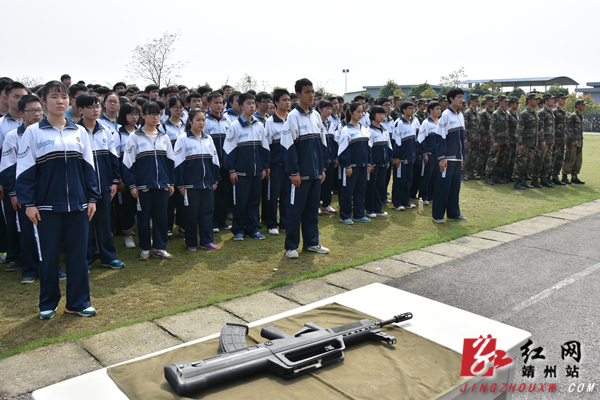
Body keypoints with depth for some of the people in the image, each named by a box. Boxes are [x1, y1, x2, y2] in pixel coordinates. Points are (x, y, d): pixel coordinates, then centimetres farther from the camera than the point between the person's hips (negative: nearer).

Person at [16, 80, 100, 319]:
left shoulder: (79, 132, 8)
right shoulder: (33, 132, 0)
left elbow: (88, 167, 10)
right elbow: (25, 170, -2)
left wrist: (92, 198, 5)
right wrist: (28, 203, -7)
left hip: (77, 205, 2)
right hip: (47, 206, -2)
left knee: (78, 254, 6)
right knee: (48, 256, 7)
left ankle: (78, 302, 18)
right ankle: (48, 303, 23)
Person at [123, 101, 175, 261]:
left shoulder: (164, 137, 10)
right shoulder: (135, 137, -2)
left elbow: (170, 161, 14)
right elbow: (129, 162, -3)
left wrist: (171, 182, 10)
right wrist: (132, 185, -8)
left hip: (162, 184, 3)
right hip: (143, 185, -3)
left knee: (161, 216, 6)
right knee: (144, 218, 6)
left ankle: (160, 248, 17)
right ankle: (145, 248, 18)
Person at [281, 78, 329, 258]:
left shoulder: (316, 115, 11)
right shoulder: (293, 116, -8)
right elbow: (290, 146, -12)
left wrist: (323, 168, 11)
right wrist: (294, 172, -15)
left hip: (316, 172, 6)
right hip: (301, 172, -6)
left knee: (313, 208, 13)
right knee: (296, 209, 1)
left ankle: (311, 242, 24)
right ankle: (291, 246, 10)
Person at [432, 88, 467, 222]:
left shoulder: (460, 115, 13)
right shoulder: (446, 115, -10)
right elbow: (441, 138, -13)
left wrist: (462, 155, 16)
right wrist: (442, 158, -16)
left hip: (457, 158, 7)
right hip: (447, 158, -7)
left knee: (455, 186, 11)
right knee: (443, 186, -3)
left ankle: (453, 213, 20)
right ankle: (437, 215, 6)